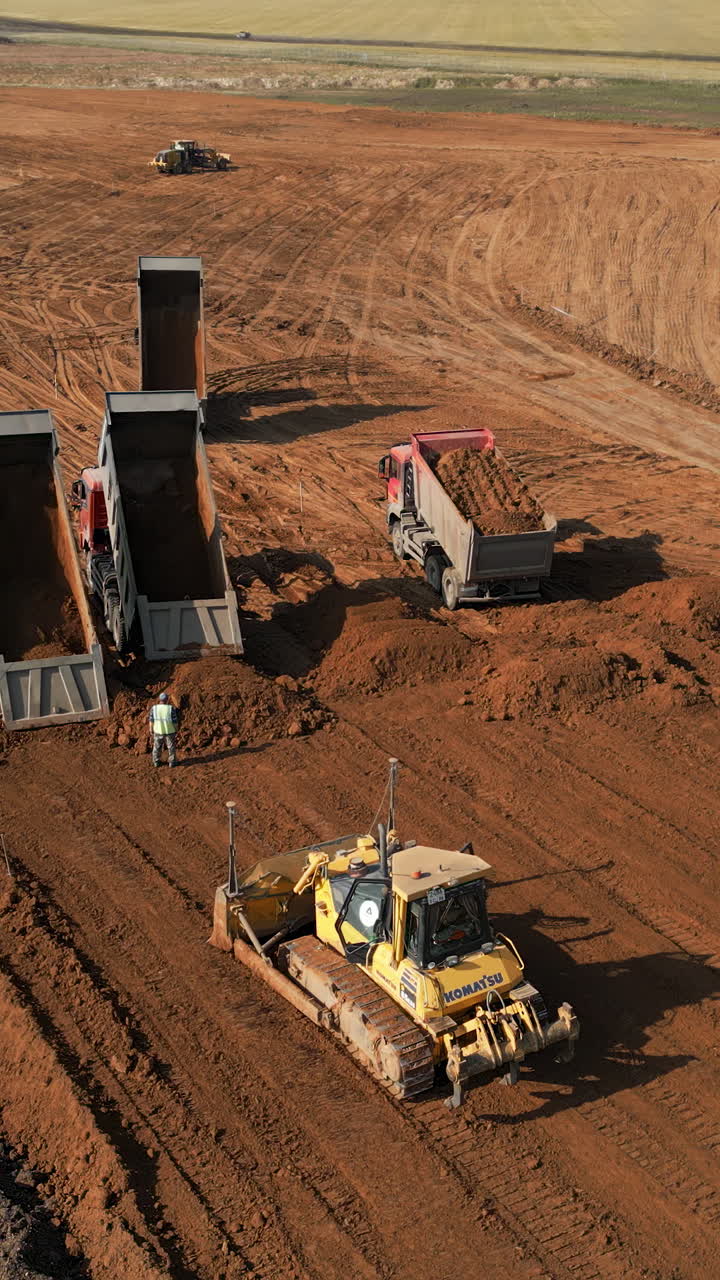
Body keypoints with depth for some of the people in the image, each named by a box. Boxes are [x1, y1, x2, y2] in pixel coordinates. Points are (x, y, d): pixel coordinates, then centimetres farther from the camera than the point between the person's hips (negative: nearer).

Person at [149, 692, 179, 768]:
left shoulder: (154, 708, -12)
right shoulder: (171, 709, -16)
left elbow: (151, 720, -5)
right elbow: (174, 721, -12)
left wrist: (151, 729, 8)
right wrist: (176, 729, 2)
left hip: (158, 731, 2)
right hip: (169, 731, -2)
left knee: (157, 746, 19)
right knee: (171, 747, 15)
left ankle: (156, 762, 27)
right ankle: (171, 763, 21)